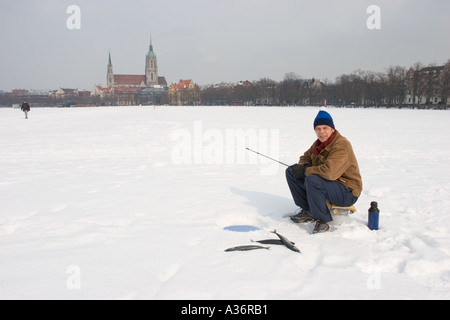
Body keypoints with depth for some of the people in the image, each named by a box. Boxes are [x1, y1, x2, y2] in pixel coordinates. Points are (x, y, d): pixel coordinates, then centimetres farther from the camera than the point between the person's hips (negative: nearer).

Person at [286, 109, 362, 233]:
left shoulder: (341, 144, -24)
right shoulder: (319, 143, 5)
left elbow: (329, 172, -37)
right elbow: (306, 157, 19)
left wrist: (306, 171, -22)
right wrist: (303, 166, -7)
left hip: (347, 192, -9)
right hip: (325, 184, 9)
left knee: (312, 180, -37)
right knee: (291, 172, 5)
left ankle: (323, 220, -17)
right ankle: (308, 211, 8)